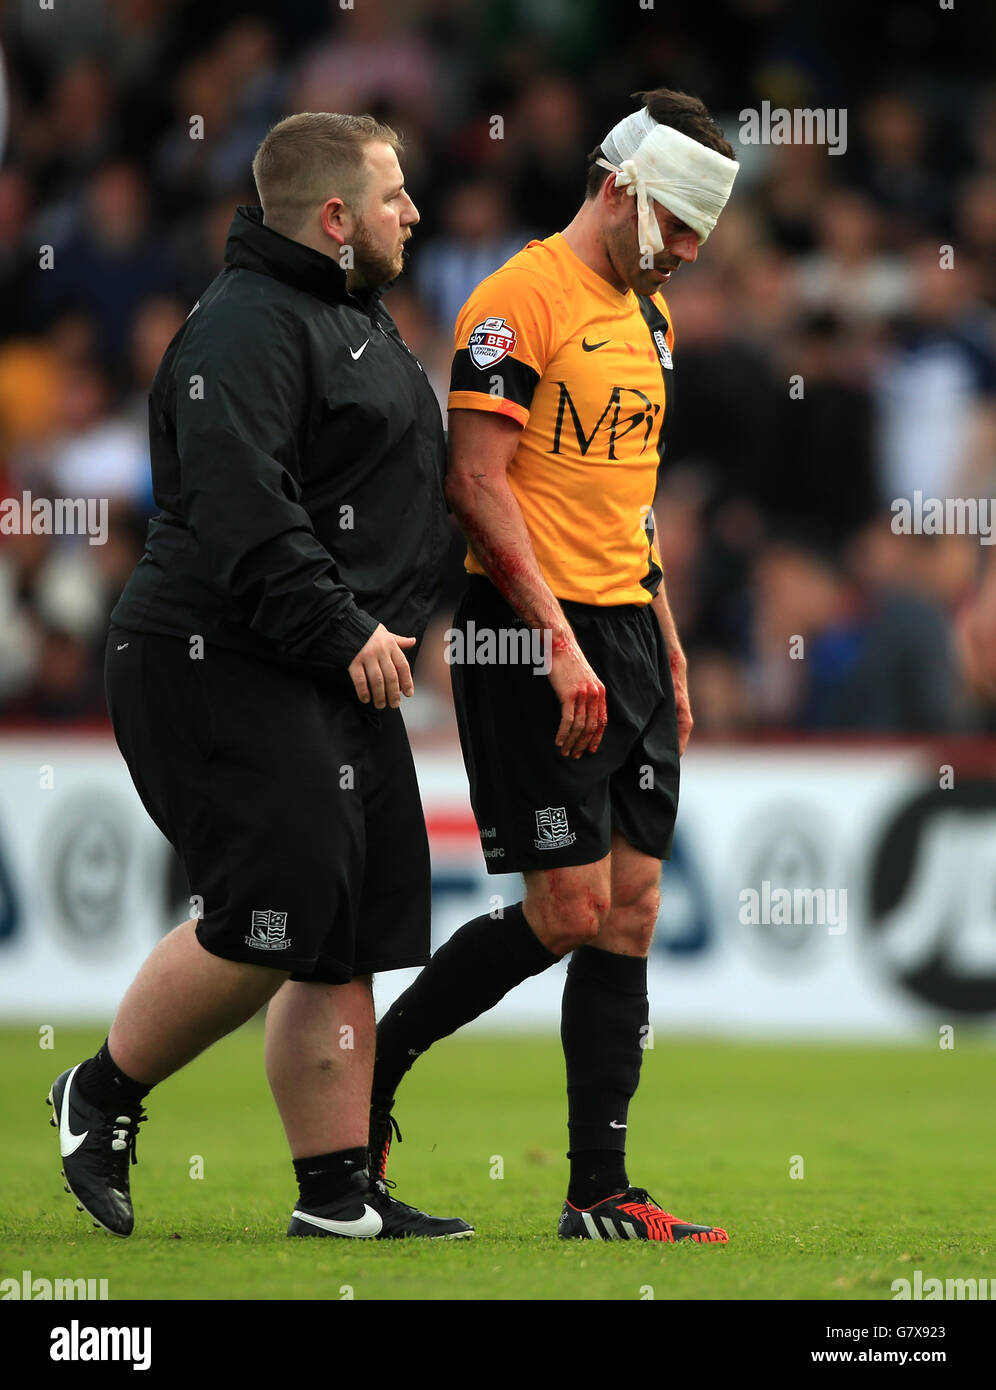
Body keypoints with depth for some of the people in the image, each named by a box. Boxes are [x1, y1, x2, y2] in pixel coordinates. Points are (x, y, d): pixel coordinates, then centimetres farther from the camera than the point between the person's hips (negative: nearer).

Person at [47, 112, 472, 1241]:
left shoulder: (356, 318, 20)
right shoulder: (247, 329, -14)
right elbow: (240, 510, -25)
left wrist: (383, 627, 23)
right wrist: (343, 630, -24)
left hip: (338, 681, 10)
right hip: (223, 671, -10)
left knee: (350, 938, 5)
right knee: (269, 922, -15)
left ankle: (337, 1194, 8)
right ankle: (104, 1094, 6)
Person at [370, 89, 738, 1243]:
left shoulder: (648, 315, 17)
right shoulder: (521, 300, -10)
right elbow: (476, 483, -15)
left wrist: (667, 647, 19)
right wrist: (559, 642, -19)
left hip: (626, 633, 8)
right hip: (530, 635, -8)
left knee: (631, 911, 3)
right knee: (569, 910, -9)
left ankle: (600, 1196, 5)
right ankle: (373, 1064, 11)